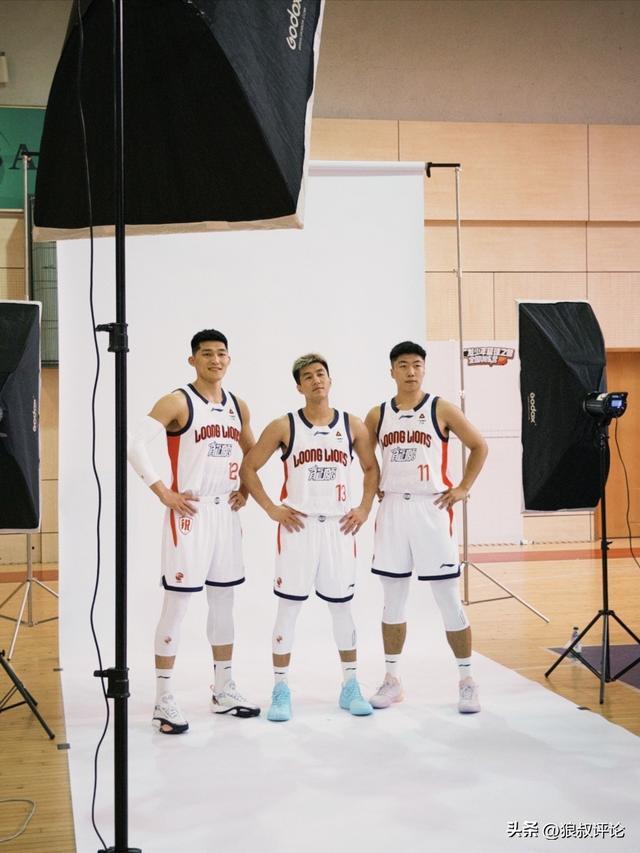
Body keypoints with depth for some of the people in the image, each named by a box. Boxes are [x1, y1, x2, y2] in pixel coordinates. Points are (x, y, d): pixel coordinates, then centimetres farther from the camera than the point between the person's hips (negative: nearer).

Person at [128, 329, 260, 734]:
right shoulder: (177, 402, -10)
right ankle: (165, 698, 4)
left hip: (226, 512, 7)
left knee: (224, 600, 13)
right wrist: (164, 493, -20)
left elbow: (251, 451, 26)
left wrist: (245, 487, 10)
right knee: (177, 602, -3)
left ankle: (224, 689, 25)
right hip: (190, 513, -7)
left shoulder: (238, 406, 10)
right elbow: (136, 445, -19)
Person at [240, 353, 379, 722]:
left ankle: (351, 686, 21)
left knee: (342, 606, 10)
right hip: (298, 527, -2)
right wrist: (272, 509, -6)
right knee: (289, 607, 1)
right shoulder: (284, 426, -2)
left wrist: (365, 508, 4)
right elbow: (249, 468, 1)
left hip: (339, 527, 2)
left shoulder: (352, 425, 5)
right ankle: (281, 689, 10)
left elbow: (372, 468, 16)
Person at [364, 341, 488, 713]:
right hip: (392, 508, 3)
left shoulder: (441, 409, -2)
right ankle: (393, 679, 19)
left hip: (432, 508, -3)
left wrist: (463, 488, -4)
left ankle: (467, 680, 10)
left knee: (449, 598, -1)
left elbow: (480, 446, 3)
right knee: (393, 598, 9)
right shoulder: (378, 415, 7)